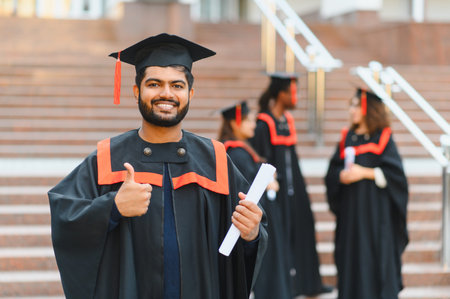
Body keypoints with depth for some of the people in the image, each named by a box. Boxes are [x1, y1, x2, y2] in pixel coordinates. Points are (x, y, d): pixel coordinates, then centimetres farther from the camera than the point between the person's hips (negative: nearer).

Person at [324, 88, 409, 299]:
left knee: (376, 254, -4)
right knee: (351, 254, 5)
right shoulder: (347, 138, 11)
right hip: (350, 209, 4)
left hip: (375, 209, -4)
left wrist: (365, 173, -16)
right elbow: (332, 171, 10)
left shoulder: (383, 138, -3)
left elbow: (395, 172, -9)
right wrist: (342, 175, -11)